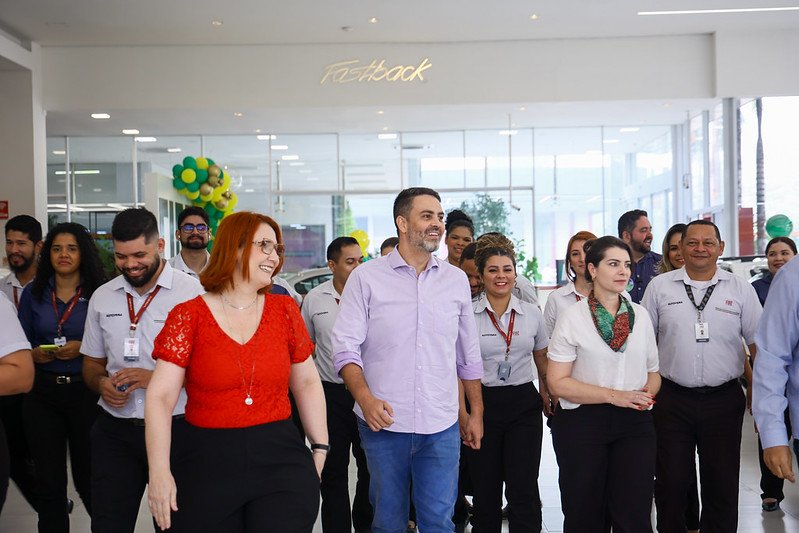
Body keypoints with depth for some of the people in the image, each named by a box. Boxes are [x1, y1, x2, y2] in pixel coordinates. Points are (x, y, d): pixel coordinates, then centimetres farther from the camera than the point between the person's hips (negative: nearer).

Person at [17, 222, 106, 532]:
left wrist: (83, 348, -17)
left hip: (85, 393, -2)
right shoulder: (33, 294, 6)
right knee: (49, 480, 8)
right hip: (42, 393, 3)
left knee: (88, 474, 7)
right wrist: (34, 354, -9)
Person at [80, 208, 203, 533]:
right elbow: (91, 364, 17)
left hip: (176, 430, -3)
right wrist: (101, 383, -6)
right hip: (115, 430, 4)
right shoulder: (102, 297, 8)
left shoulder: (193, 293, -8)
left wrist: (157, 378, -19)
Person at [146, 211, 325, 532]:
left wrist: (320, 449, 7)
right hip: (207, 465, -2)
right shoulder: (189, 316, -3)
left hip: (280, 459, 2)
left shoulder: (285, 310, 6)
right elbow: (160, 397, -7)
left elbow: (306, 383, 12)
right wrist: (160, 473, -15)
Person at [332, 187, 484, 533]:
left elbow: (468, 355, 14)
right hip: (382, 423, -2)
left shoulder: (456, 279, 8)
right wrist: (365, 398, -20)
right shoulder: (366, 277, -2)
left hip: (441, 427, 2)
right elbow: (346, 347, -5)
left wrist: (476, 413, 14)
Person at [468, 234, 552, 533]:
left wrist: (549, 394, 11)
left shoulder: (531, 314, 5)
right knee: (485, 490, 8)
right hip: (483, 403, -1)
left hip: (524, 405, 1)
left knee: (524, 491, -4)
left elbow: (542, 358, 16)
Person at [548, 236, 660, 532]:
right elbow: (558, 382, -9)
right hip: (582, 423, -3)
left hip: (634, 423, 3)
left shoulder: (640, 315, 10)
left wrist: (647, 393, -6)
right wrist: (614, 396, -16)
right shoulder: (572, 317, -3)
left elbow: (653, 372, 17)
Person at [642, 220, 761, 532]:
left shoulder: (741, 290, 3)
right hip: (672, 398, 0)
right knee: (671, 482, 7)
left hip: (724, 400, 0)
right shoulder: (659, 287, 3)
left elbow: (759, 344, 5)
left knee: (722, 484, 9)